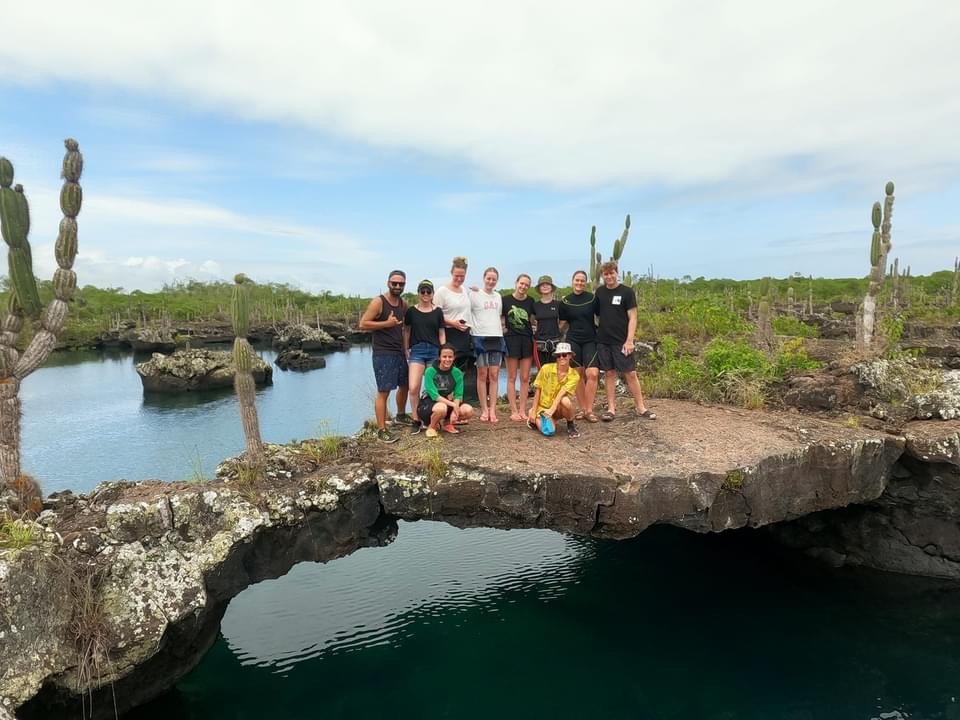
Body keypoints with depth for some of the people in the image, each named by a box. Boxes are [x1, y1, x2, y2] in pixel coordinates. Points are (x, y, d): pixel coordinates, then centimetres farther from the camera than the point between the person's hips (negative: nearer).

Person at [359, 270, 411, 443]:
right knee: (383, 391, -8)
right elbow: (363, 325, -16)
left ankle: (401, 415, 44)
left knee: (404, 385, 21)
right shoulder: (378, 302, -11)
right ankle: (381, 430, -4)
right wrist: (386, 324, -21)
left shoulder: (404, 304, 9)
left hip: (400, 352, 8)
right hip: (383, 354, -8)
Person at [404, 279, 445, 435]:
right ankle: (416, 420, 1)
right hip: (417, 351, -1)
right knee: (413, 388, -13)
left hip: (434, 351, 1)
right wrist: (406, 349, 3)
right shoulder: (411, 311, 4)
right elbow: (406, 331, 11)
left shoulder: (438, 312, 6)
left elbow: (441, 334, 9)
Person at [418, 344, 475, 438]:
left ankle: (447, 423, 9)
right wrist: (452, 404, -30)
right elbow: (434, 395, -22)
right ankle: (431, 426, -6)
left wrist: (455, 410, -26)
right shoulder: (430, 371, -16)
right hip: (428, 404, -5)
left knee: (469, 411, -20)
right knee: (441, 408, -39)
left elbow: (458, 395, -7)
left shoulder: (457, 373, -5)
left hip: (447, 402, 5)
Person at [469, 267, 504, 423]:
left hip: (497, 337, 4)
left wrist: (500, 328, 12)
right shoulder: (474, 294, 0)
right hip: (480, 337, -4)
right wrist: (472, 327, -8)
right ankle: (484, 410, 5)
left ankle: (492, 410, 3)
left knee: (494, 375, 1)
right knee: (482, 375, -1)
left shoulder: (498, 296, 15)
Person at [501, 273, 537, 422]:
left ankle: (522, 411, 11)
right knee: (512, 377, 2)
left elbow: (534, 320, 12)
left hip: (527, 339, 3)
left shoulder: (530, 301, 6)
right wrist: (503, 329, -5)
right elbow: (500, 319, 7)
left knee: (525, 378, 4)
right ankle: (513, 411, 7)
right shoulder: (506, 300, -1)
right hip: (511, 339, -2)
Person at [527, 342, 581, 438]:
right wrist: (533, 411, -5)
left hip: (559, 409, 1)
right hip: (543, 407, -1)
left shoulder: (574, 375, -10)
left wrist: (552, 409, -38)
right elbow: (538, 391, -4)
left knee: (565, 401, -36)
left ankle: (571, 425, -6)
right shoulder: (546, 369, -10)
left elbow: (561, 393, -24)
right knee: (548, 431, -28)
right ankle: (535, 420, 9)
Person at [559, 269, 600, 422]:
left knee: (592, 374, -12)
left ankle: (589, 410, -4)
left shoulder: (592, 298, 0)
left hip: (590, 341, -1)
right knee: (578, 375, 3)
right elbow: (563, 324, 11)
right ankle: (581, 408, 14)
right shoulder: (565, 301, 4)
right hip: (573, 341, 1)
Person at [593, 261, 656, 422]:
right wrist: (598, 328, 2)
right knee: (609, 373, 6)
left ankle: (641, 408, 6)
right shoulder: (599, 292, 8)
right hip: (603, 341, 3)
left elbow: (632, 318, -5)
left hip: (622, 341, -3)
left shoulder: (627, 292, -2)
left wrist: (629, 340, -13)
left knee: (630, 373, -2)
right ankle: (611, 408, 12)